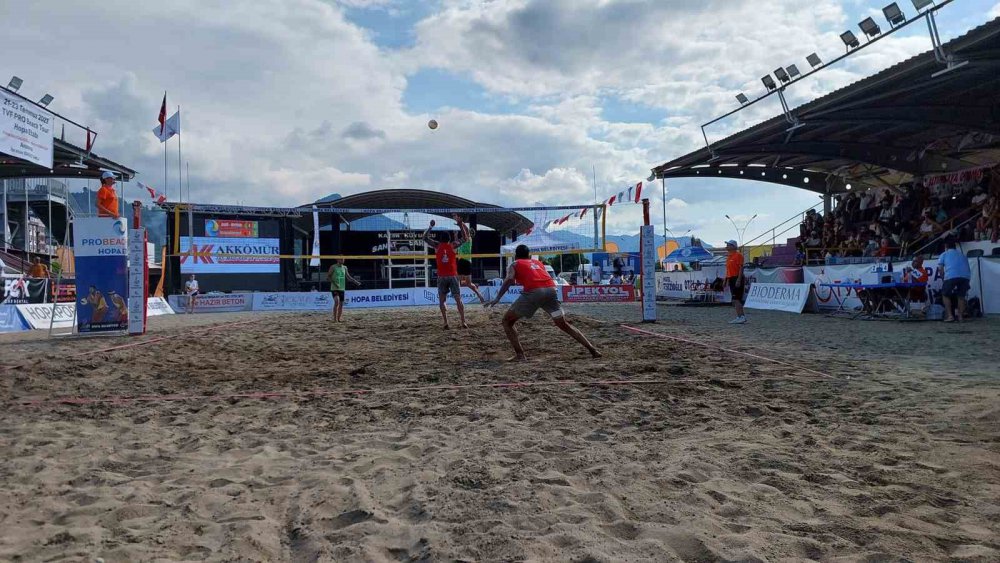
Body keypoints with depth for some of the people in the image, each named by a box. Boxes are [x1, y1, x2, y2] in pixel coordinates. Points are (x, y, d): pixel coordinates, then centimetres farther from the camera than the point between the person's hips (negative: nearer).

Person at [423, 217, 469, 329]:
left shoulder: (437, 246, 3)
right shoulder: (452, 246, 2)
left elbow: (425, 238, 14)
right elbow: (464, 238, 14)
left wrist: (430, 227, 16)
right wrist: (461, 226, 13)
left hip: (442, 277, 0)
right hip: (453, 276, 0)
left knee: (441, 301, 6)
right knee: (458, 299, 2)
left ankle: (446, 323, -6)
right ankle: (463, 322, -5)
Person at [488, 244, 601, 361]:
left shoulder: (515, 265, 21)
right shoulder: (538, 263, 34)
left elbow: (509, 280, 2)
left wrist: (498, 298, -4)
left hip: (533, 292, -4)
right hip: (551, 289, 4)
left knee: (507, 321, 12)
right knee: (563, 324, 19)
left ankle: (520, 355, 1)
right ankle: (593, 350, 15)